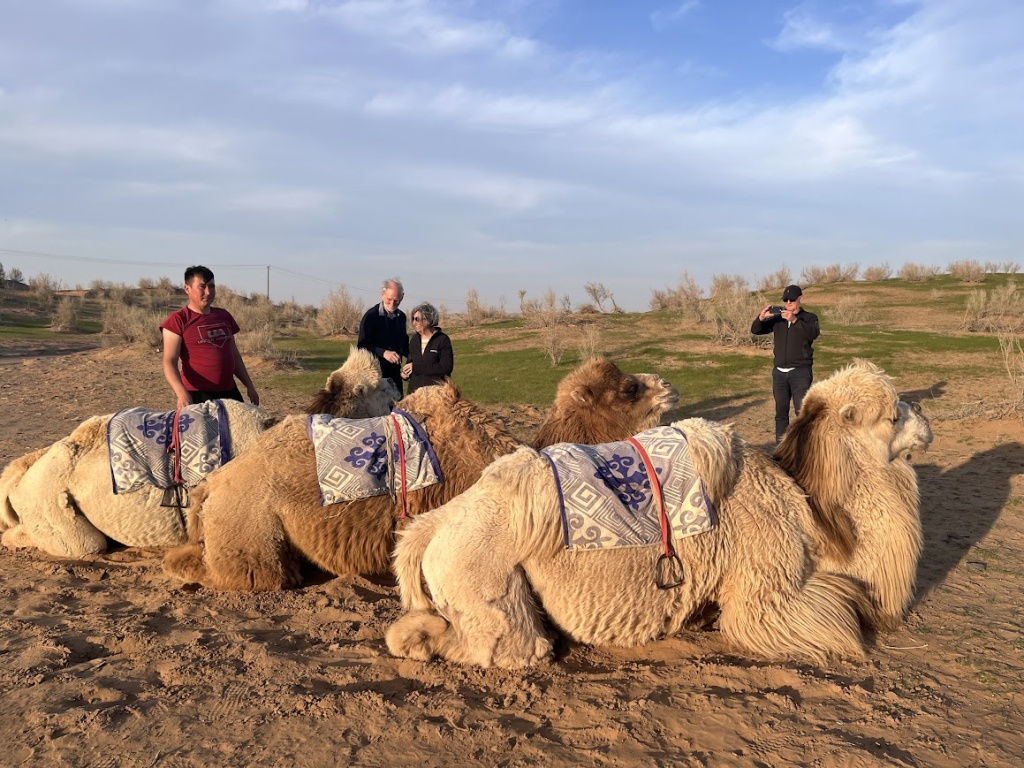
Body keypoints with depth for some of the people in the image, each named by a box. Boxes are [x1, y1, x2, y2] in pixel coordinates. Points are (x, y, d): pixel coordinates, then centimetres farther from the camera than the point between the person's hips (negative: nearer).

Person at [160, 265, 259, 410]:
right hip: (196, 395, -6)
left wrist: (249, 385, 17)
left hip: (229, 392, 6)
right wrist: (181, 392, -28)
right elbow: (169, 362, -13)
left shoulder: (224, 316, 12)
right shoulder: (178, 320, -6)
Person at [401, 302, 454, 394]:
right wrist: (405, 373, 0)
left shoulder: (443, 339, -6)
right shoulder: (414, 339, 11)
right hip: (415, 389, 5)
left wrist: (417, 367, -17)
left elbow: (446, 368, -15)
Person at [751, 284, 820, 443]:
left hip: (800, 371, -4)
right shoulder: (777, 318, 9)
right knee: (781, 412, 9)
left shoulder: (809, 318, 0)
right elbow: (755, 330, 2)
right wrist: (761, 317, -19)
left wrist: (795, 320, -34)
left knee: (802, 411, -8)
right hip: (779, 372, 4)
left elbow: (813, 334, -20)